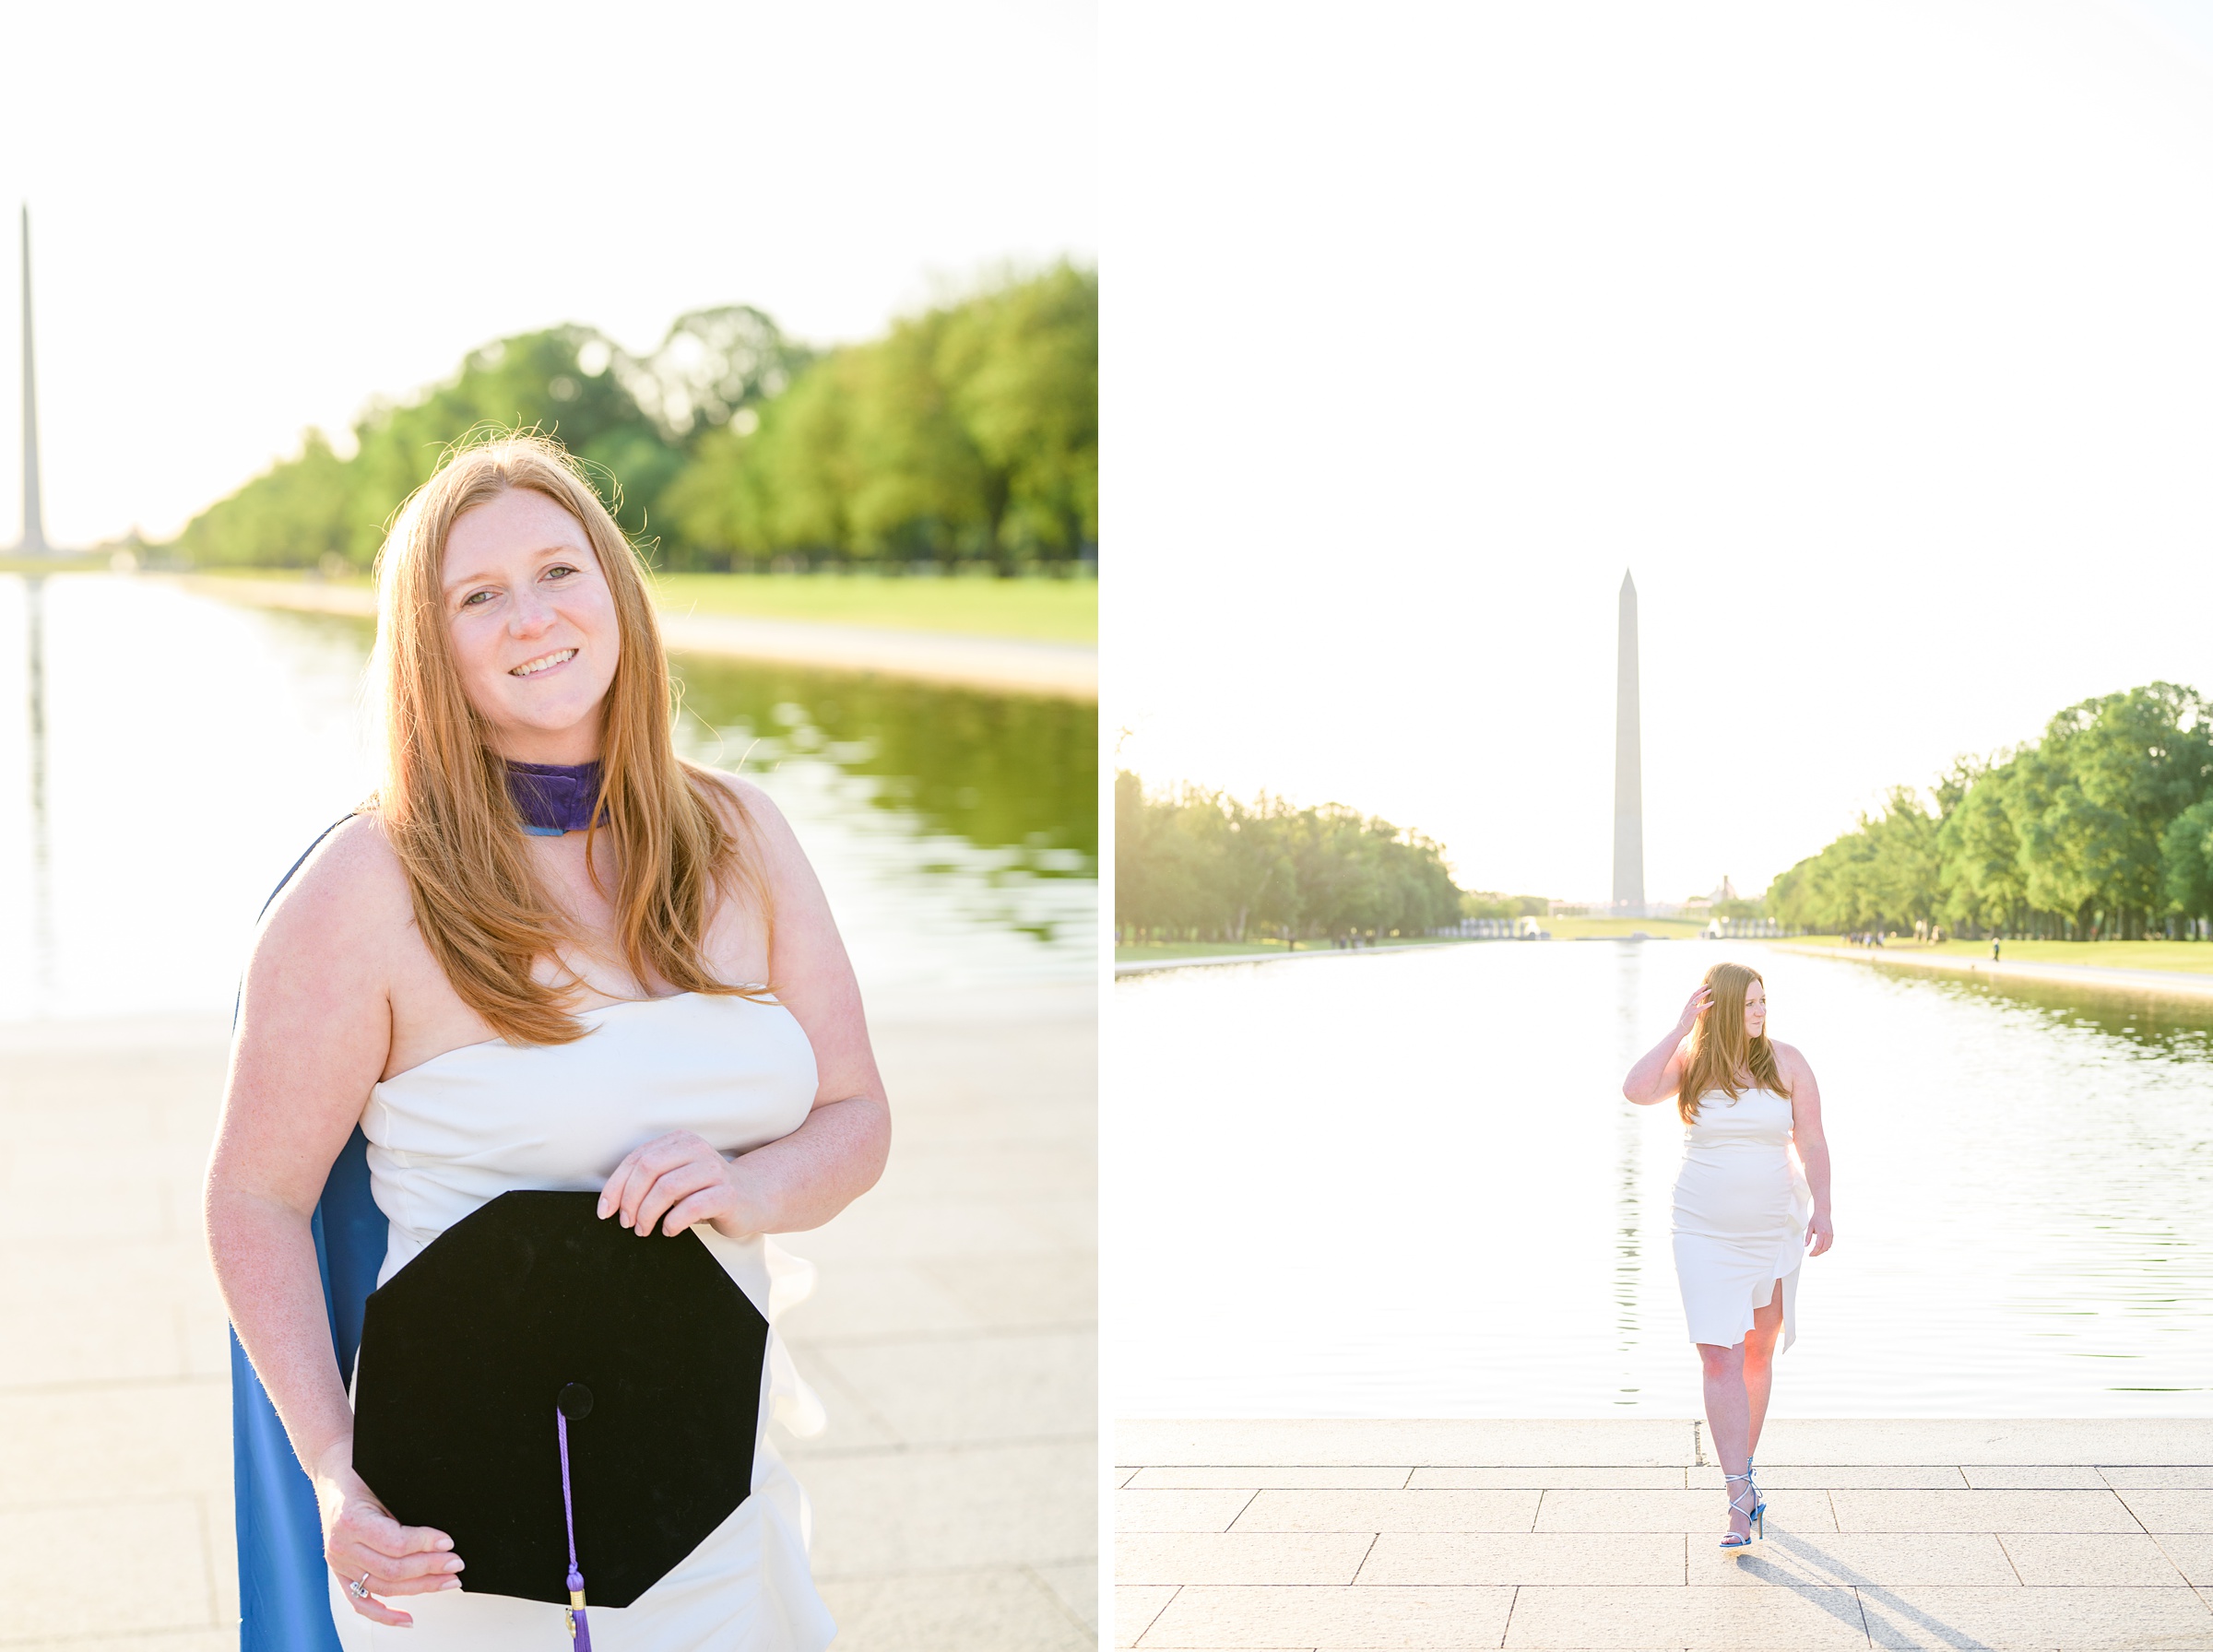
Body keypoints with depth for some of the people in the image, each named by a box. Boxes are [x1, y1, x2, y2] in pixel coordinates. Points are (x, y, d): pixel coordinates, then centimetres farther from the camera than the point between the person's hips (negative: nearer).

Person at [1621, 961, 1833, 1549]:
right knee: (1720, 1360, -10)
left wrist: (1821, 1210, -13)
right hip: (1706, 1234, -2)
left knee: (1758, 1354, 14)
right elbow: (1636, 1090, -23)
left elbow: (1811, 1142, -2)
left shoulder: (1786, 1062, -2)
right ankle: (1741, 1496, -12)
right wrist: (1681, 1028, -19)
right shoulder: (1689, 1061, -4)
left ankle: (1744, 1468, 32)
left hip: (1773, 1229, 2)